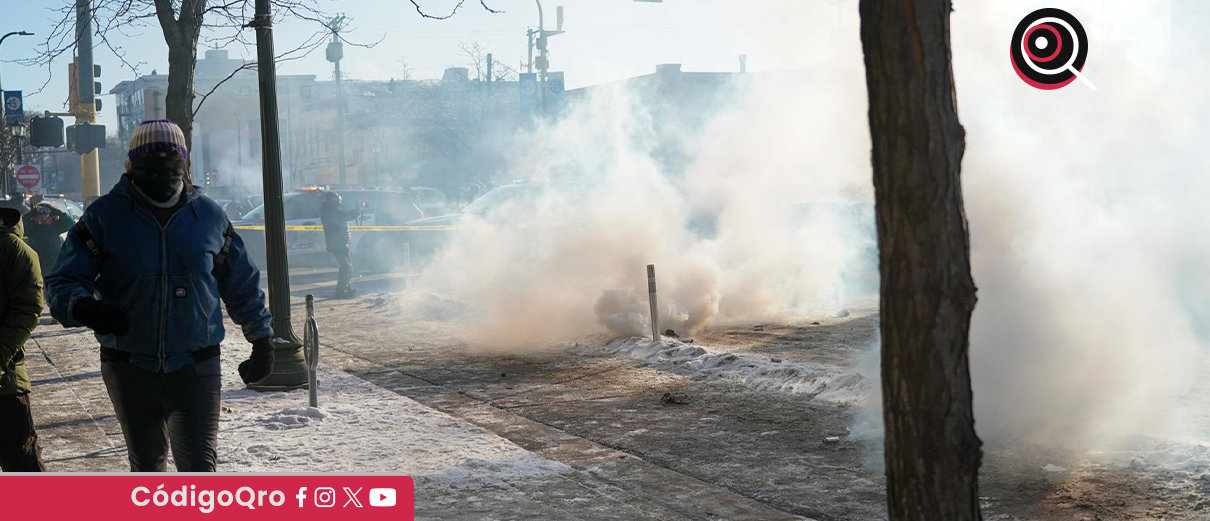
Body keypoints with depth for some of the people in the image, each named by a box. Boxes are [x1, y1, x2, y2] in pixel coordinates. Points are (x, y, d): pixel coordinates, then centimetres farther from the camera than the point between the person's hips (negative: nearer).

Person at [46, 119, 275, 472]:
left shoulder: (208, 215, 3)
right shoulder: (105, 215, -4)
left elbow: (242, 283, 14)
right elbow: (62, 282, -5)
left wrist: (261, 340, 17)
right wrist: (84, 308, -27)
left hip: (195, 367, 0)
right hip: (130, 367, 1)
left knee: (198, 467, -9)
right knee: (146, 465, 17)